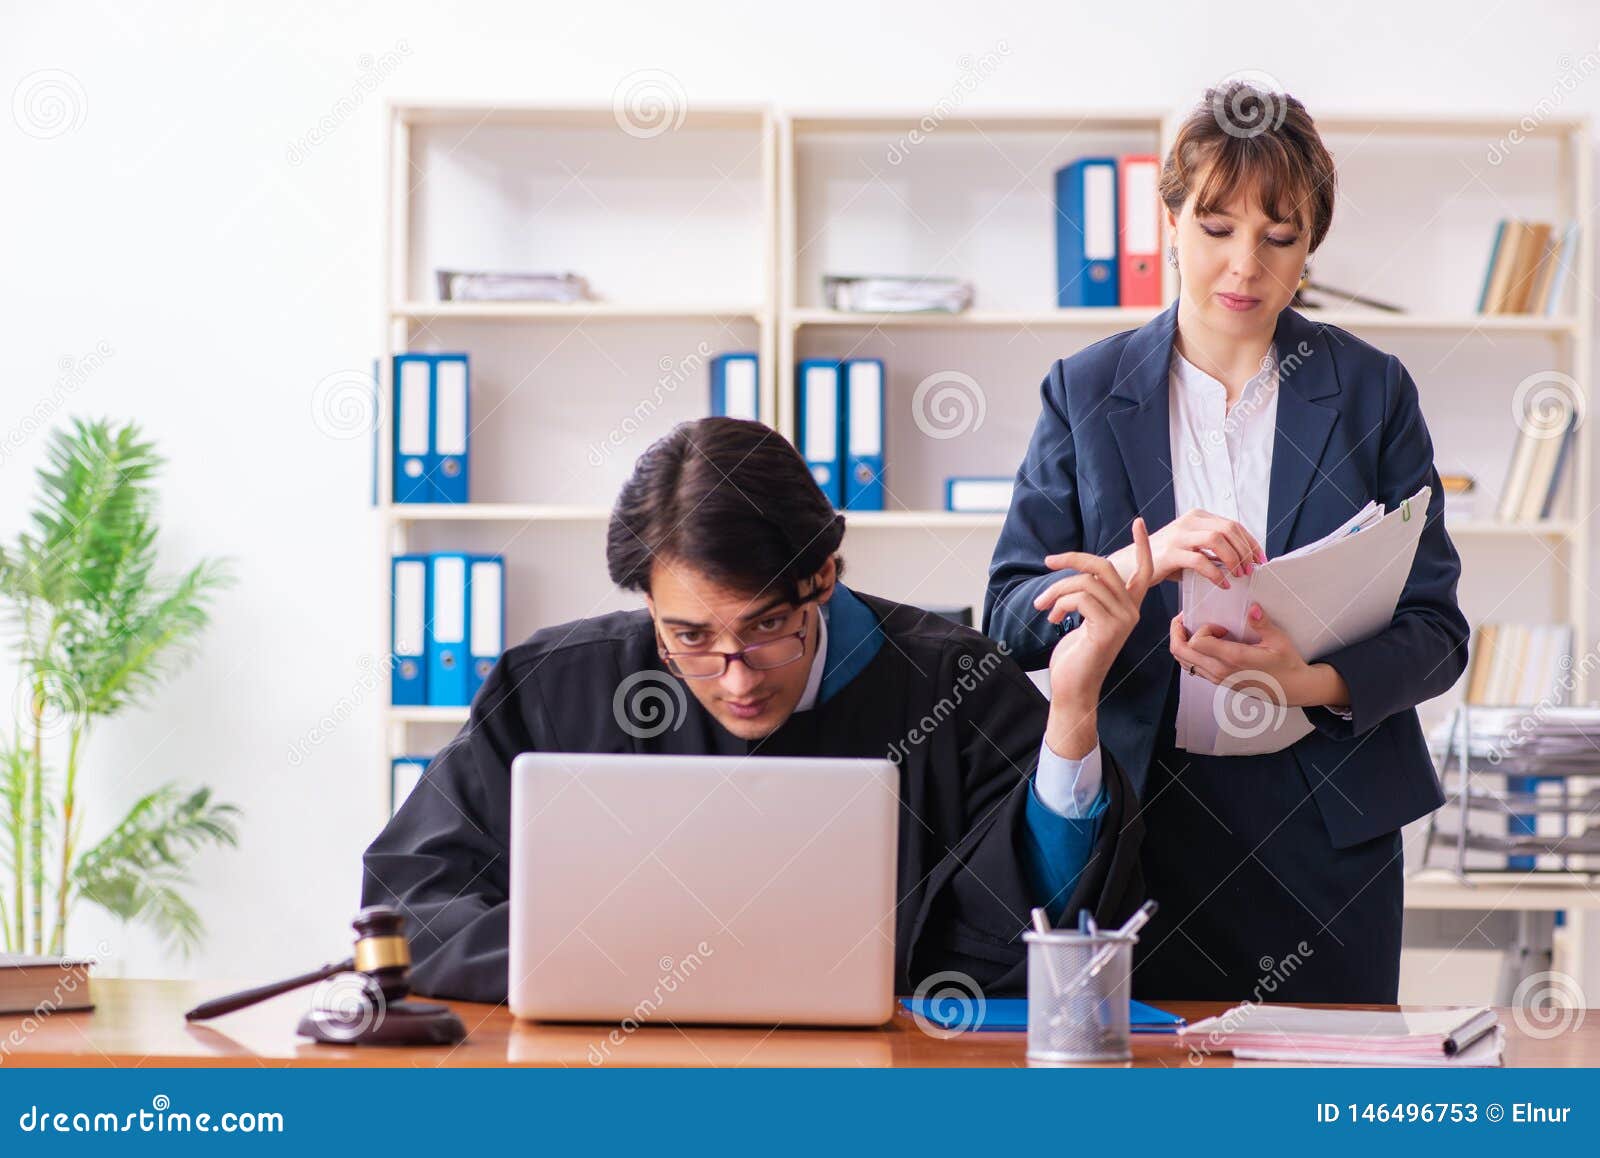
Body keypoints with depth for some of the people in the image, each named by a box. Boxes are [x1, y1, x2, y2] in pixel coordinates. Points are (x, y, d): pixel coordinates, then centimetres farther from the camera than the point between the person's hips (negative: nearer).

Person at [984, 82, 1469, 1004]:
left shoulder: (1373, 391, 3)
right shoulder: (1086, 391, 3)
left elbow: (1437, 630, 0)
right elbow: (1012, 615, -3)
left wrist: (1308, 682, -21)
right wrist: (1136, 565, -23)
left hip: (1328, 823, 1)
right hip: (1145, 812, 0)